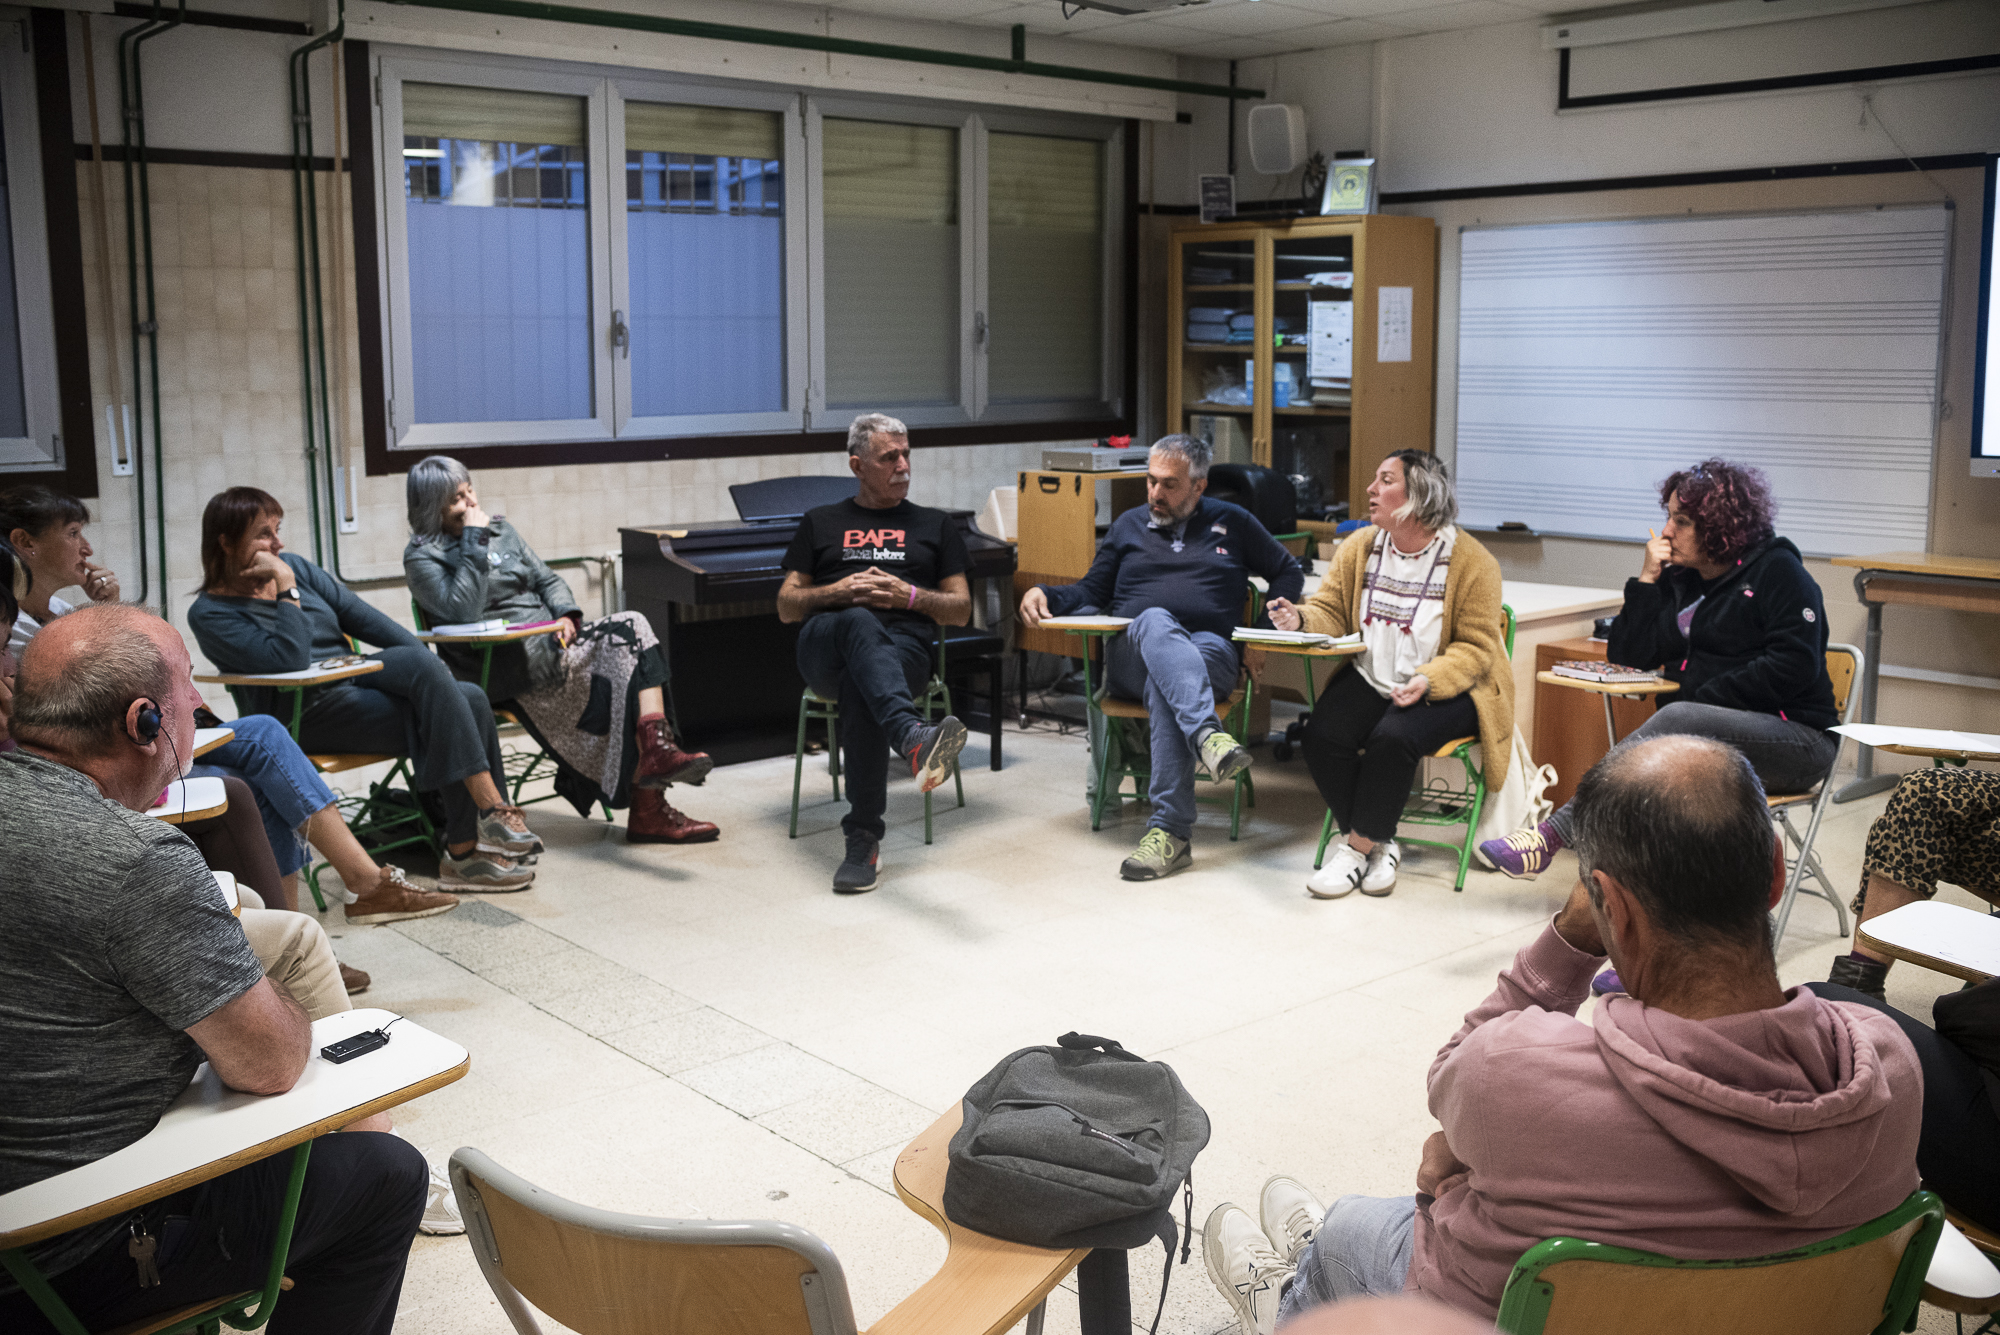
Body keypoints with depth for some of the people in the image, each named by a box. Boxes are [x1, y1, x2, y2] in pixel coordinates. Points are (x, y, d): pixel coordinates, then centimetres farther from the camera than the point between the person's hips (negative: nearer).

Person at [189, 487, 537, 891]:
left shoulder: (295, 567, 12)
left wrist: (430, 661, 2)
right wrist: (287, 588, -17)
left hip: (356, 680, 7)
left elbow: (361, 616, 12)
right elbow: (290, 658, -20)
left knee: (469, 698, -17)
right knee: (442, 725, -28)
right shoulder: (210, 614, -6)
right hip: (309, 714, -7)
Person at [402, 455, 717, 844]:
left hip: (549, 641, 7)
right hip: (506, 665, -7)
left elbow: (546, 579, 22)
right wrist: (474, 541, -16)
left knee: (634, 627, -20)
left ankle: (656, 749, -31)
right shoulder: (422, 557, -2)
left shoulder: (500, 528, 19)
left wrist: (565, 614, 0)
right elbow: (464, 612, -19)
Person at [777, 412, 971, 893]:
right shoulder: (821, 523, 28)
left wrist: (910, 596, 1)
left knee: (860, 684, -39)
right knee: (860, 622, -40)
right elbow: (786, 606, 20)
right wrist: (840, 591, 1)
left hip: (904, 646, 0)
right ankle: (914, 739, -68)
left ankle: (864, 839, -41)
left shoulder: (934, 525, 28)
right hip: (825, 646, 0)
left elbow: (961, 610, 20)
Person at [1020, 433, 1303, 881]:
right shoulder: (1129, 525, 26)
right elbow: (1091, 592, 26)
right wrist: (1046, 594, 5)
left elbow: (1289, 574, 26)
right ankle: (1207, 735, -63)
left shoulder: (1232, 523, 21)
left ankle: (1171, 830, -49)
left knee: (1164, 683, -39)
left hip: (1210, 651, 0)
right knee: (1156, 622, -39)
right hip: (1131, 653, 1)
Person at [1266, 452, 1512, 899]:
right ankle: (1378, 845, -7)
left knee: (1392, 739, -33)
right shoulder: (1358, 547, 5)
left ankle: (1359, 846, -13)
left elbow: (1476, 647, -9)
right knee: (1321, 735, -23)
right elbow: (1332, 613, 7)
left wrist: (1427, 681, -26)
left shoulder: (1471, 561, -10)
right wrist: (1299, 619, -17)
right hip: (1370, 679, 5)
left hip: (1448, 689, -5)